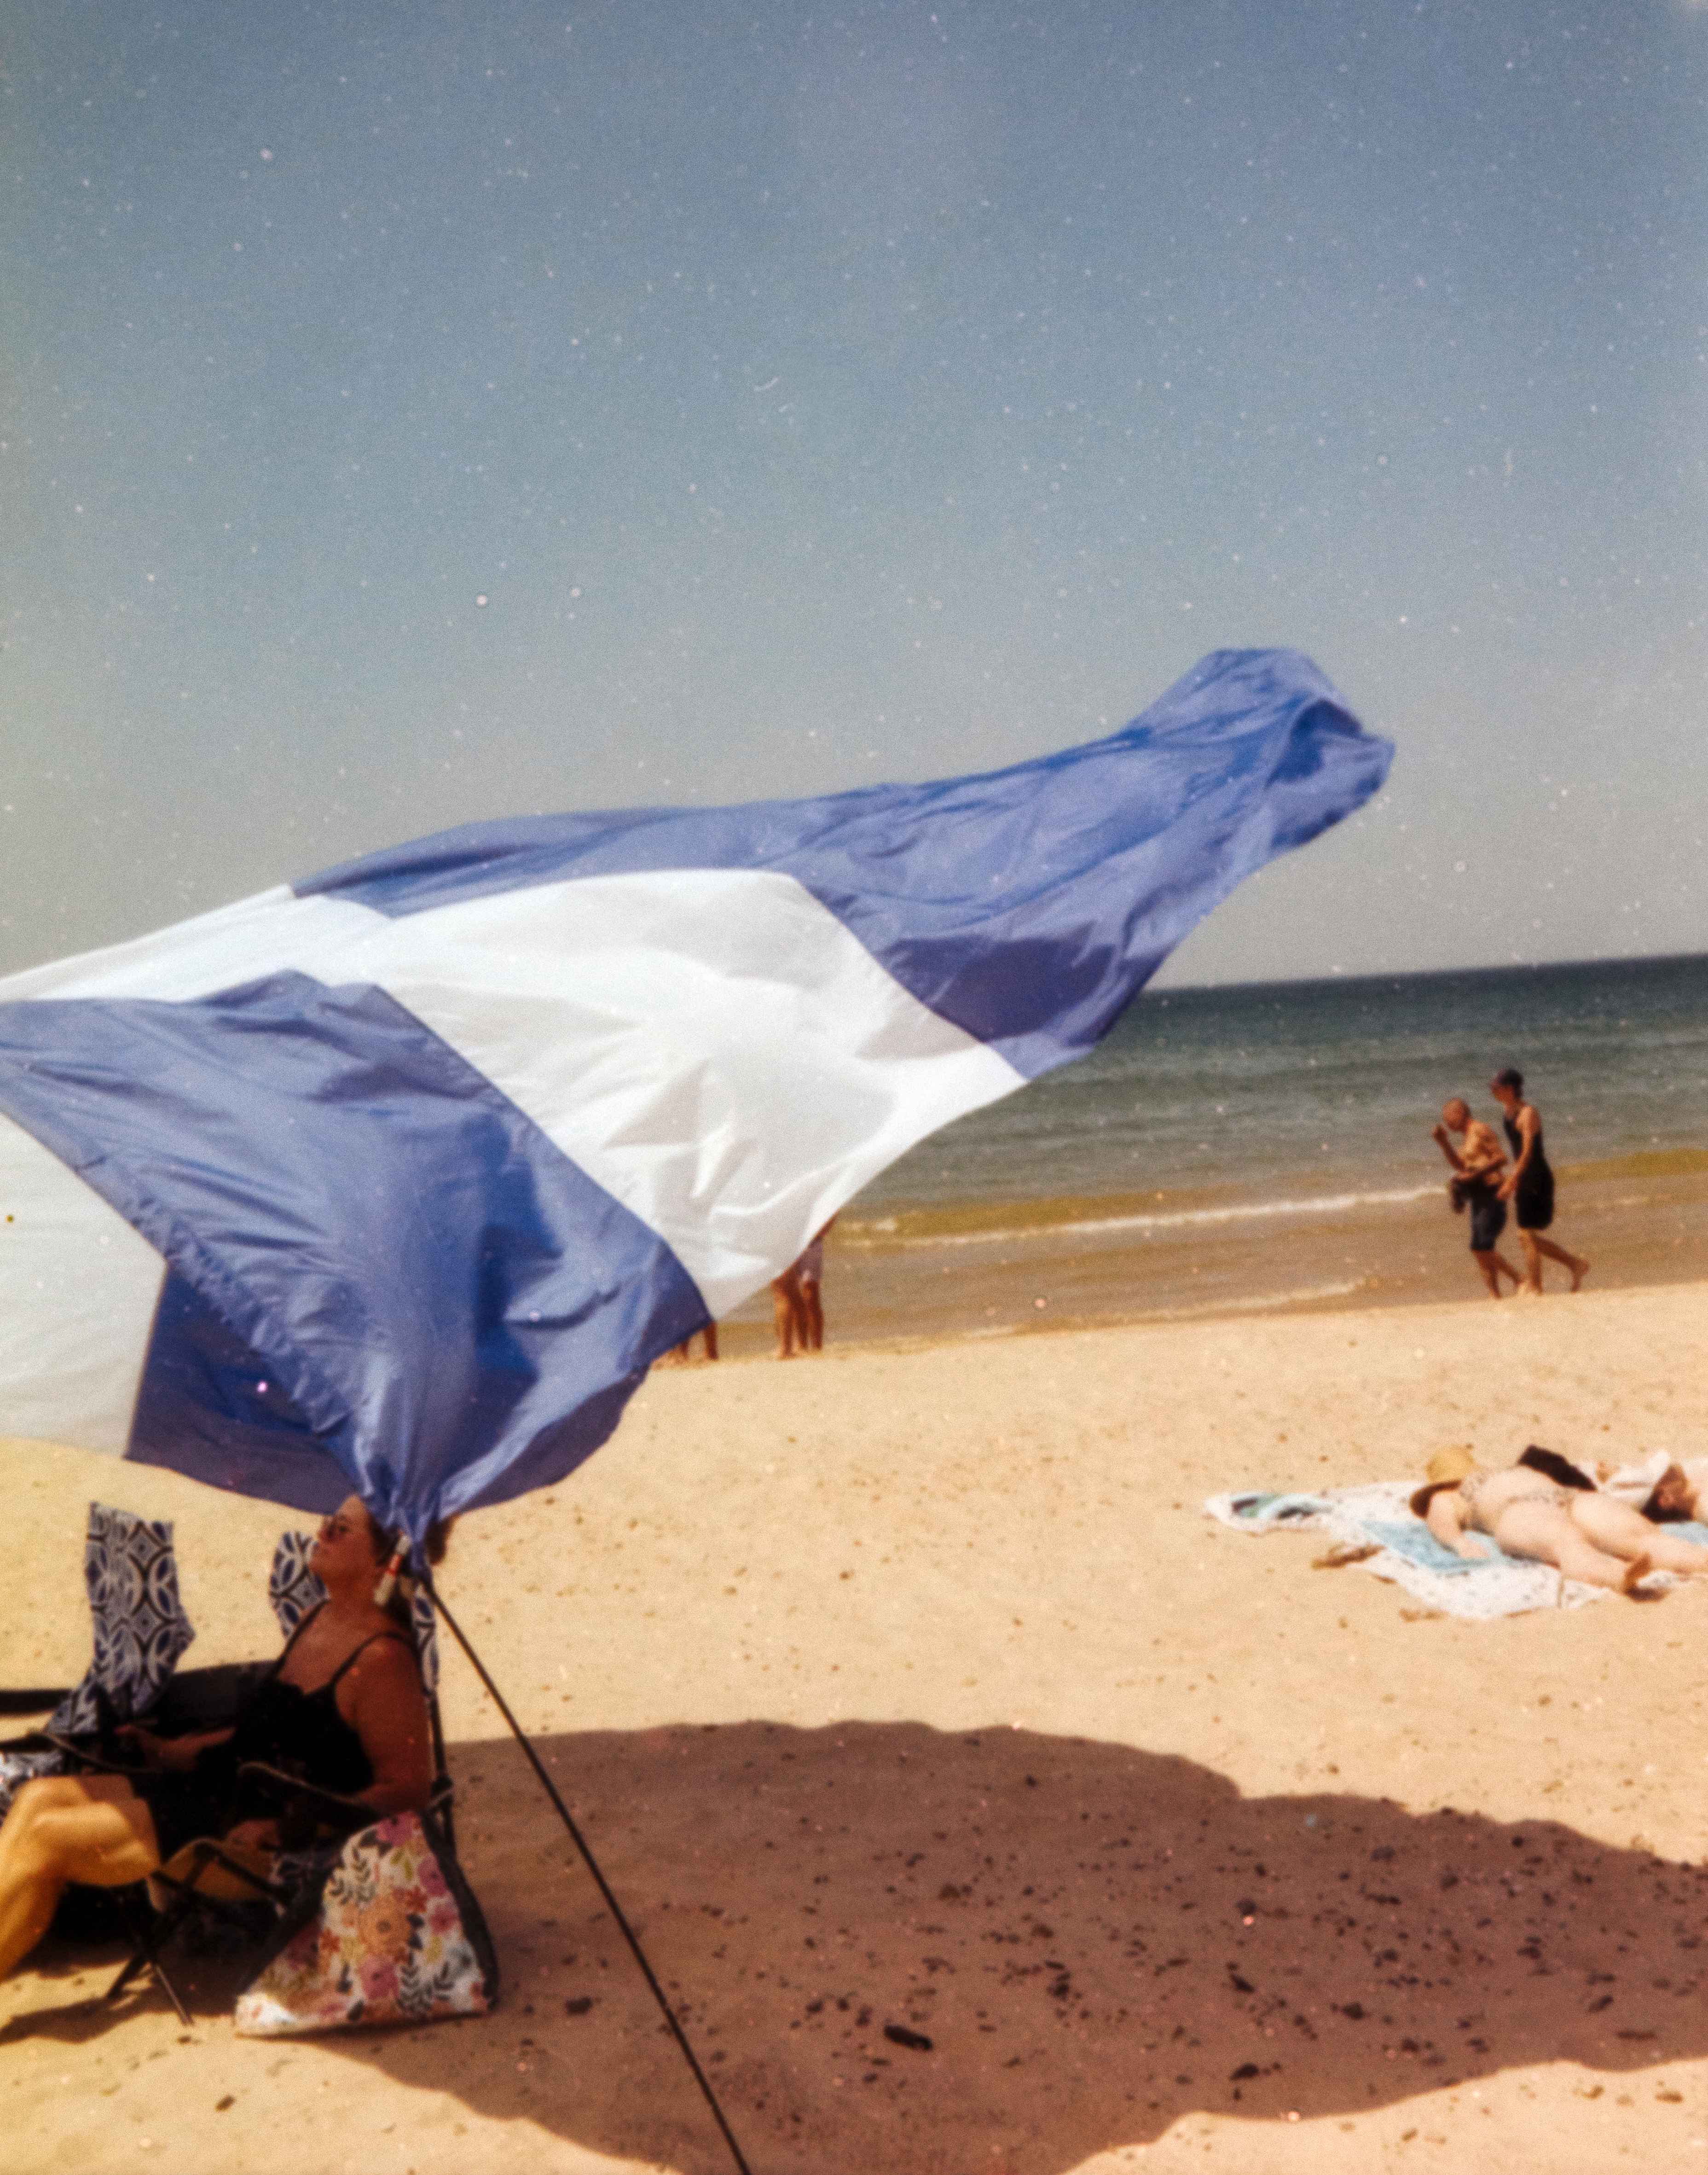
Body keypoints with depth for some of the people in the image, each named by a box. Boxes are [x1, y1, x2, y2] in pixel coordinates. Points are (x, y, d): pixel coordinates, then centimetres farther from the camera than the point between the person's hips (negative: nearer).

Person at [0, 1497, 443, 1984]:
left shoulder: (382, 1659, -17)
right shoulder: (316, 1620, 11)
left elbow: (407, 1790, -18)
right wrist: (173, 1750, 14)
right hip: (218, 1787, 9)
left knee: (50, 1837, -14)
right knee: (40, 1796, -2)